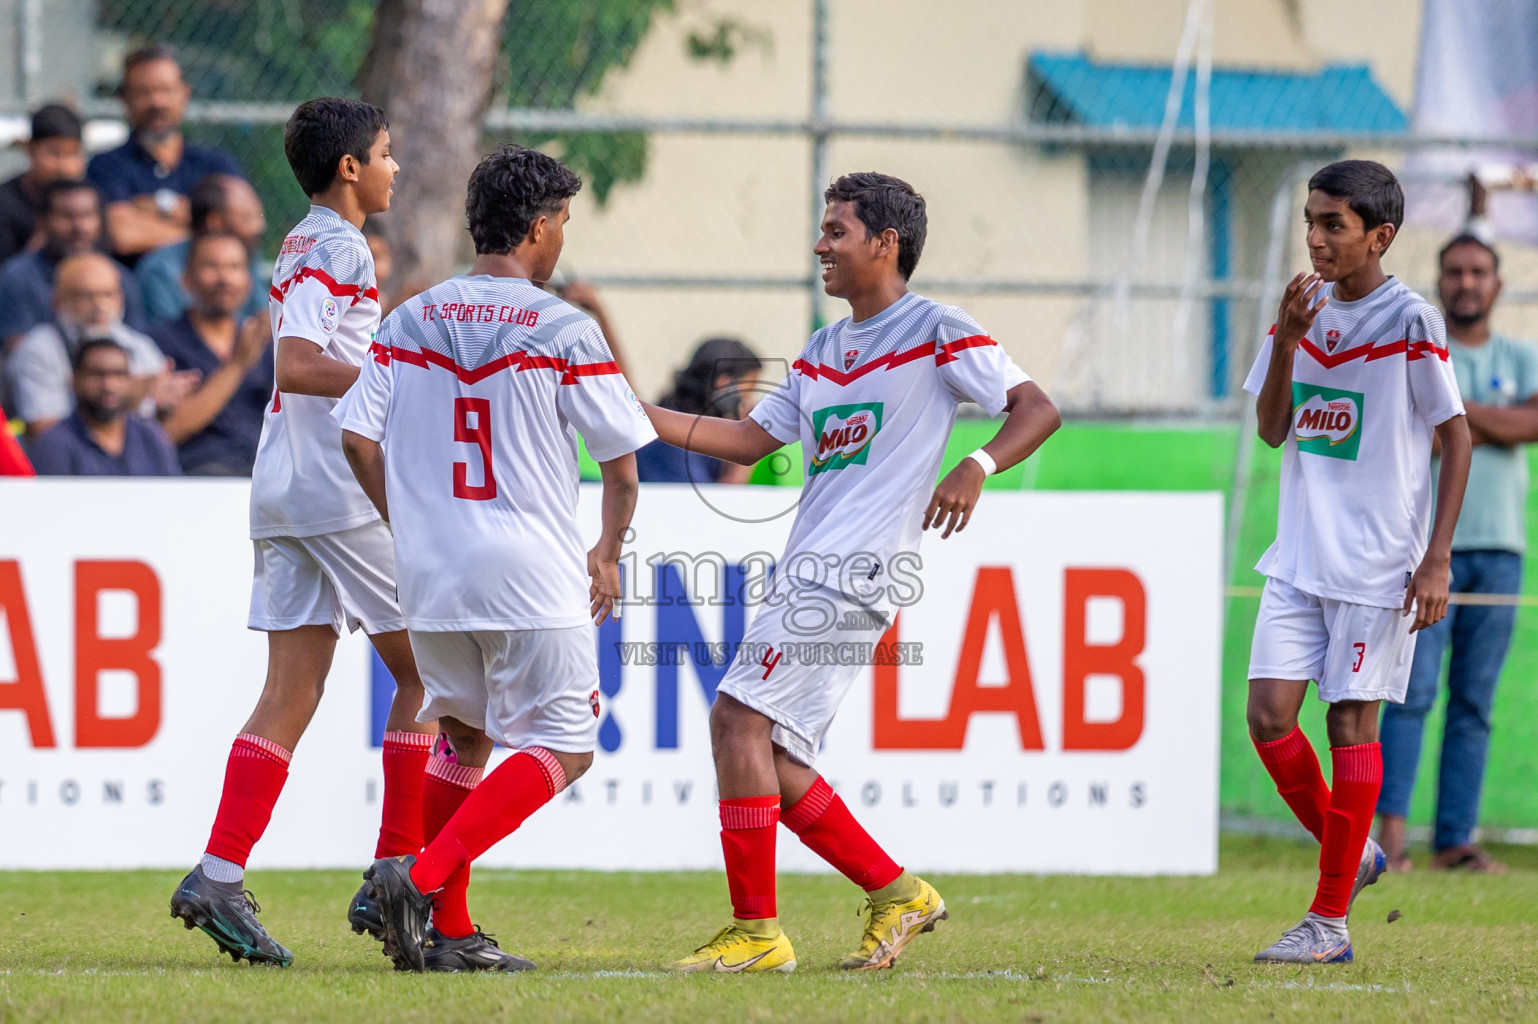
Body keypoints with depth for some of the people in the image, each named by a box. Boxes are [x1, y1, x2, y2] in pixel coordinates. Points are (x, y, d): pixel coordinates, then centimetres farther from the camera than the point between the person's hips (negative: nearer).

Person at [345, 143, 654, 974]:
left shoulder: (411, 320, 6)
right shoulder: (564, 331, -6)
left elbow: (358, 438, 4)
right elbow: (620, 460, 0)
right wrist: (607, 555, 17)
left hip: (429, 569, 5)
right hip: (530, 576, -5)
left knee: (462, 737, 21)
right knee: (562, 749, 1)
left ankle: (448, 932, 14)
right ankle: (423, 875, -16)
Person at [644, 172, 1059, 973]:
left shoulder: (937, 332, -2)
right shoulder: (824, 351, 22)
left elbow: (1036, 409, -5)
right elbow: (751, 439, 22)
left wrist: (975, 468, -23)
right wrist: (637, 415, 14)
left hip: (853, 568, -9)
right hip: (809, 569, 9)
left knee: (739, 717, -17)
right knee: (773, 758, 5)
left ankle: (756, 930, -15)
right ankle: (897, 895, 17)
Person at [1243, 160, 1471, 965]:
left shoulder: (1410, 321, -9)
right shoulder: (1304, 310, 8)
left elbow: (1457, 437, -7)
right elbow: (1271, 430, 6)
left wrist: (1437, 559, -11)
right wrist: (1287, 339, -11)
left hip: (1377, 563, -5)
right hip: (1299, 557, 5)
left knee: (1351, 724, -3)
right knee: (1269, 715, -3)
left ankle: (1330, 920, 3)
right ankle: (1350, 852, 20)